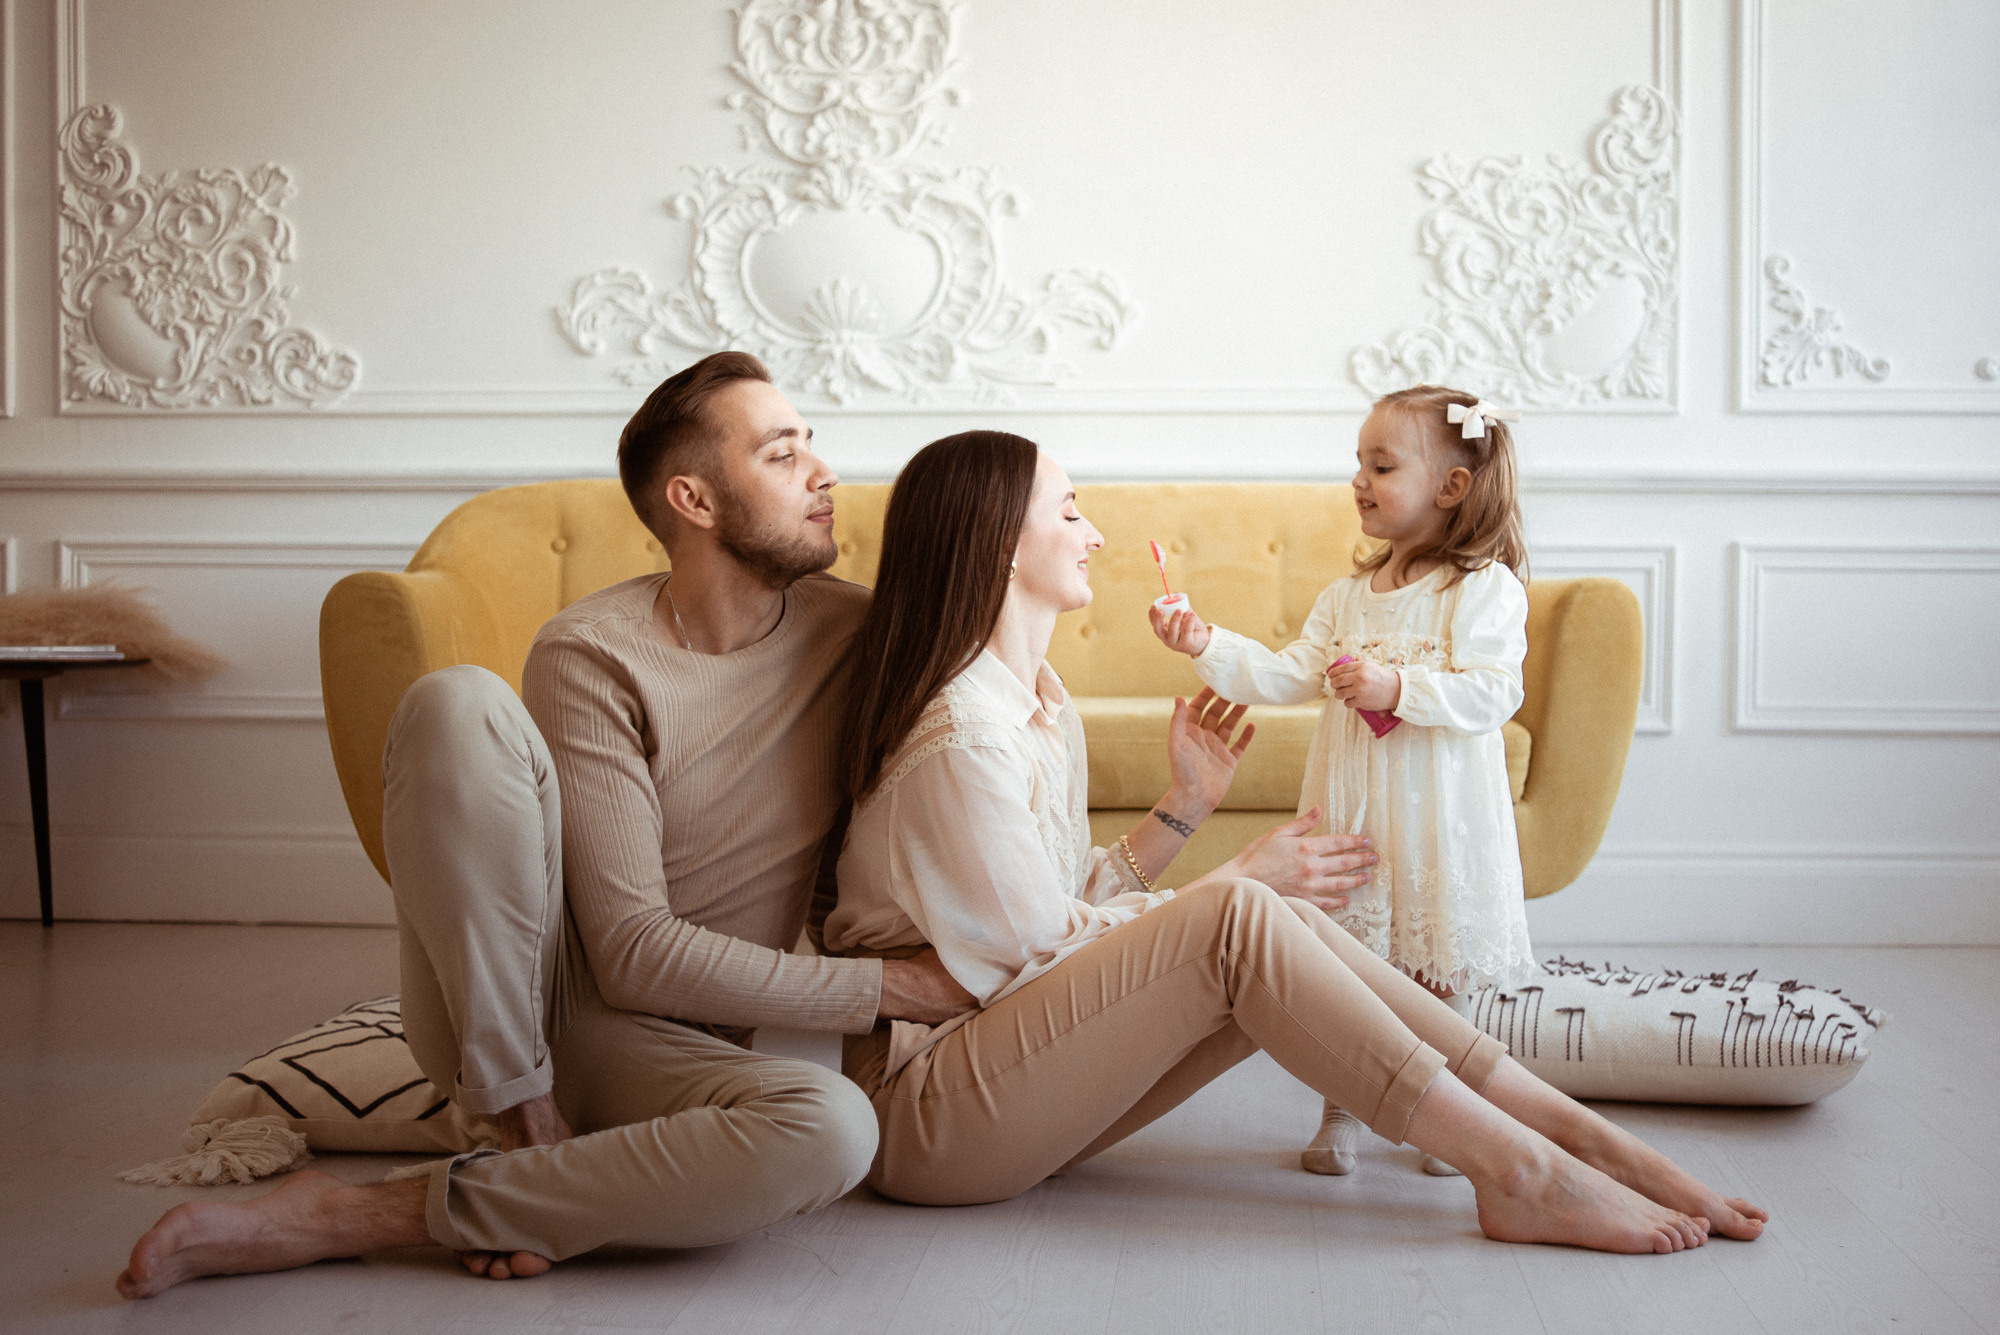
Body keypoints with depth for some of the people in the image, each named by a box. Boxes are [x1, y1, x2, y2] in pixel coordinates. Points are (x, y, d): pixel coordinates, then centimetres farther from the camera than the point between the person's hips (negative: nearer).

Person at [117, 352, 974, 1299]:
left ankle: (364, 1218, -22)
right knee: (459, 701, -28)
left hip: (641, 1053, 4)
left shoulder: (857, 636, 2)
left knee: (832, 1127, -35)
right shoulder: (592, 655, -12)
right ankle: (532, 1134, -19)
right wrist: (890, 987, -16)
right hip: (487, 1014, -3)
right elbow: (634, 953, -17)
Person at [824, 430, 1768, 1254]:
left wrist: (1186, 804, 9)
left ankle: (1577, 1133, -14)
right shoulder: (958, 739, -18)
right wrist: (1239, 878, -7)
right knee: (1239, 920, -24)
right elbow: (1041, 951, -15)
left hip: (1023, 1074, 9)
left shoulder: (1036, 705, 15)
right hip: (919, 1109, -9)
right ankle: (1519, 1174, -24)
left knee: (1282, 929, -11)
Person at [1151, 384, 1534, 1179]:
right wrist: (1208, 646, -4)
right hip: (1348, 809, 5)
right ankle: (1341, 1114, 18)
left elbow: (1494, 692, -15)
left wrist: (1397, 687, -23)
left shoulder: (1486, 589, -6)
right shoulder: (1347, 597, 13)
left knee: (1435, 978, 6)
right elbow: (1288, 678, 7)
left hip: (1438, 816, -5)